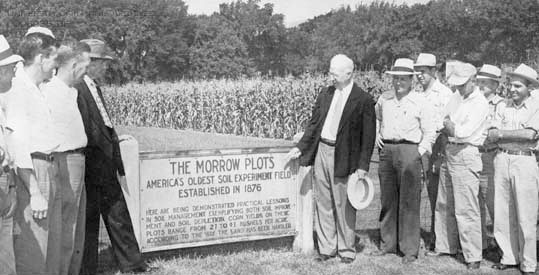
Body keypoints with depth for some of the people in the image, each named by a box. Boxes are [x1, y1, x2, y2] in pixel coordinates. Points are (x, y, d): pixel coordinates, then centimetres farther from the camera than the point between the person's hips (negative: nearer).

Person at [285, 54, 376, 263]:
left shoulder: (363, 100, -7)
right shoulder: (325, 95, 10)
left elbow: (368, 136, -7)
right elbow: (314, 124, 15)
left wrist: (363, 166, -10)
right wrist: (300, 147, 7)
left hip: (343, 157, -5)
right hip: (321, 151, 5)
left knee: (344, 206, 3)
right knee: (323, 204, 10)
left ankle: (346, 249, 17)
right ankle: (327, 248, 20)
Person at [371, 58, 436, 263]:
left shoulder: (421, 102, -2)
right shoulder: (384, 99, 10)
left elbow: (430, 133, -1)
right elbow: (376, 118, 29)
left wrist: (419, 153, -9)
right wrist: (377, 135, 13)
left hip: (409, 150, -4)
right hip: (386, 151, 5)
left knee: (409, 202, -3)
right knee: (387, 200, 11)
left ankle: (410, 249, 4)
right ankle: (388, 244, 22)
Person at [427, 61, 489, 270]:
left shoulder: (480, 103, -12)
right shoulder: (456, 97, 11)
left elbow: (464, 133, -18)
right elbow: (444, 126, 14)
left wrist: (448, 126, -1)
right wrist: (454, 129, -4)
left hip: (465, 155, -8)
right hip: (449, 151, 8)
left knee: (465, 209, -7)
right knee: (444, 205, 15)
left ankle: (473, 256, 1)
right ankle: (445, 246, 28)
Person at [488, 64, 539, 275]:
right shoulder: (504, 107, 12)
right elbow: (491, 136, 3)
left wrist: (503, 133, -6)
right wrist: (519, 134, -11)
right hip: (502, 160, 4)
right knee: (502, 215, 7)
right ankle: (509, 257, 19)